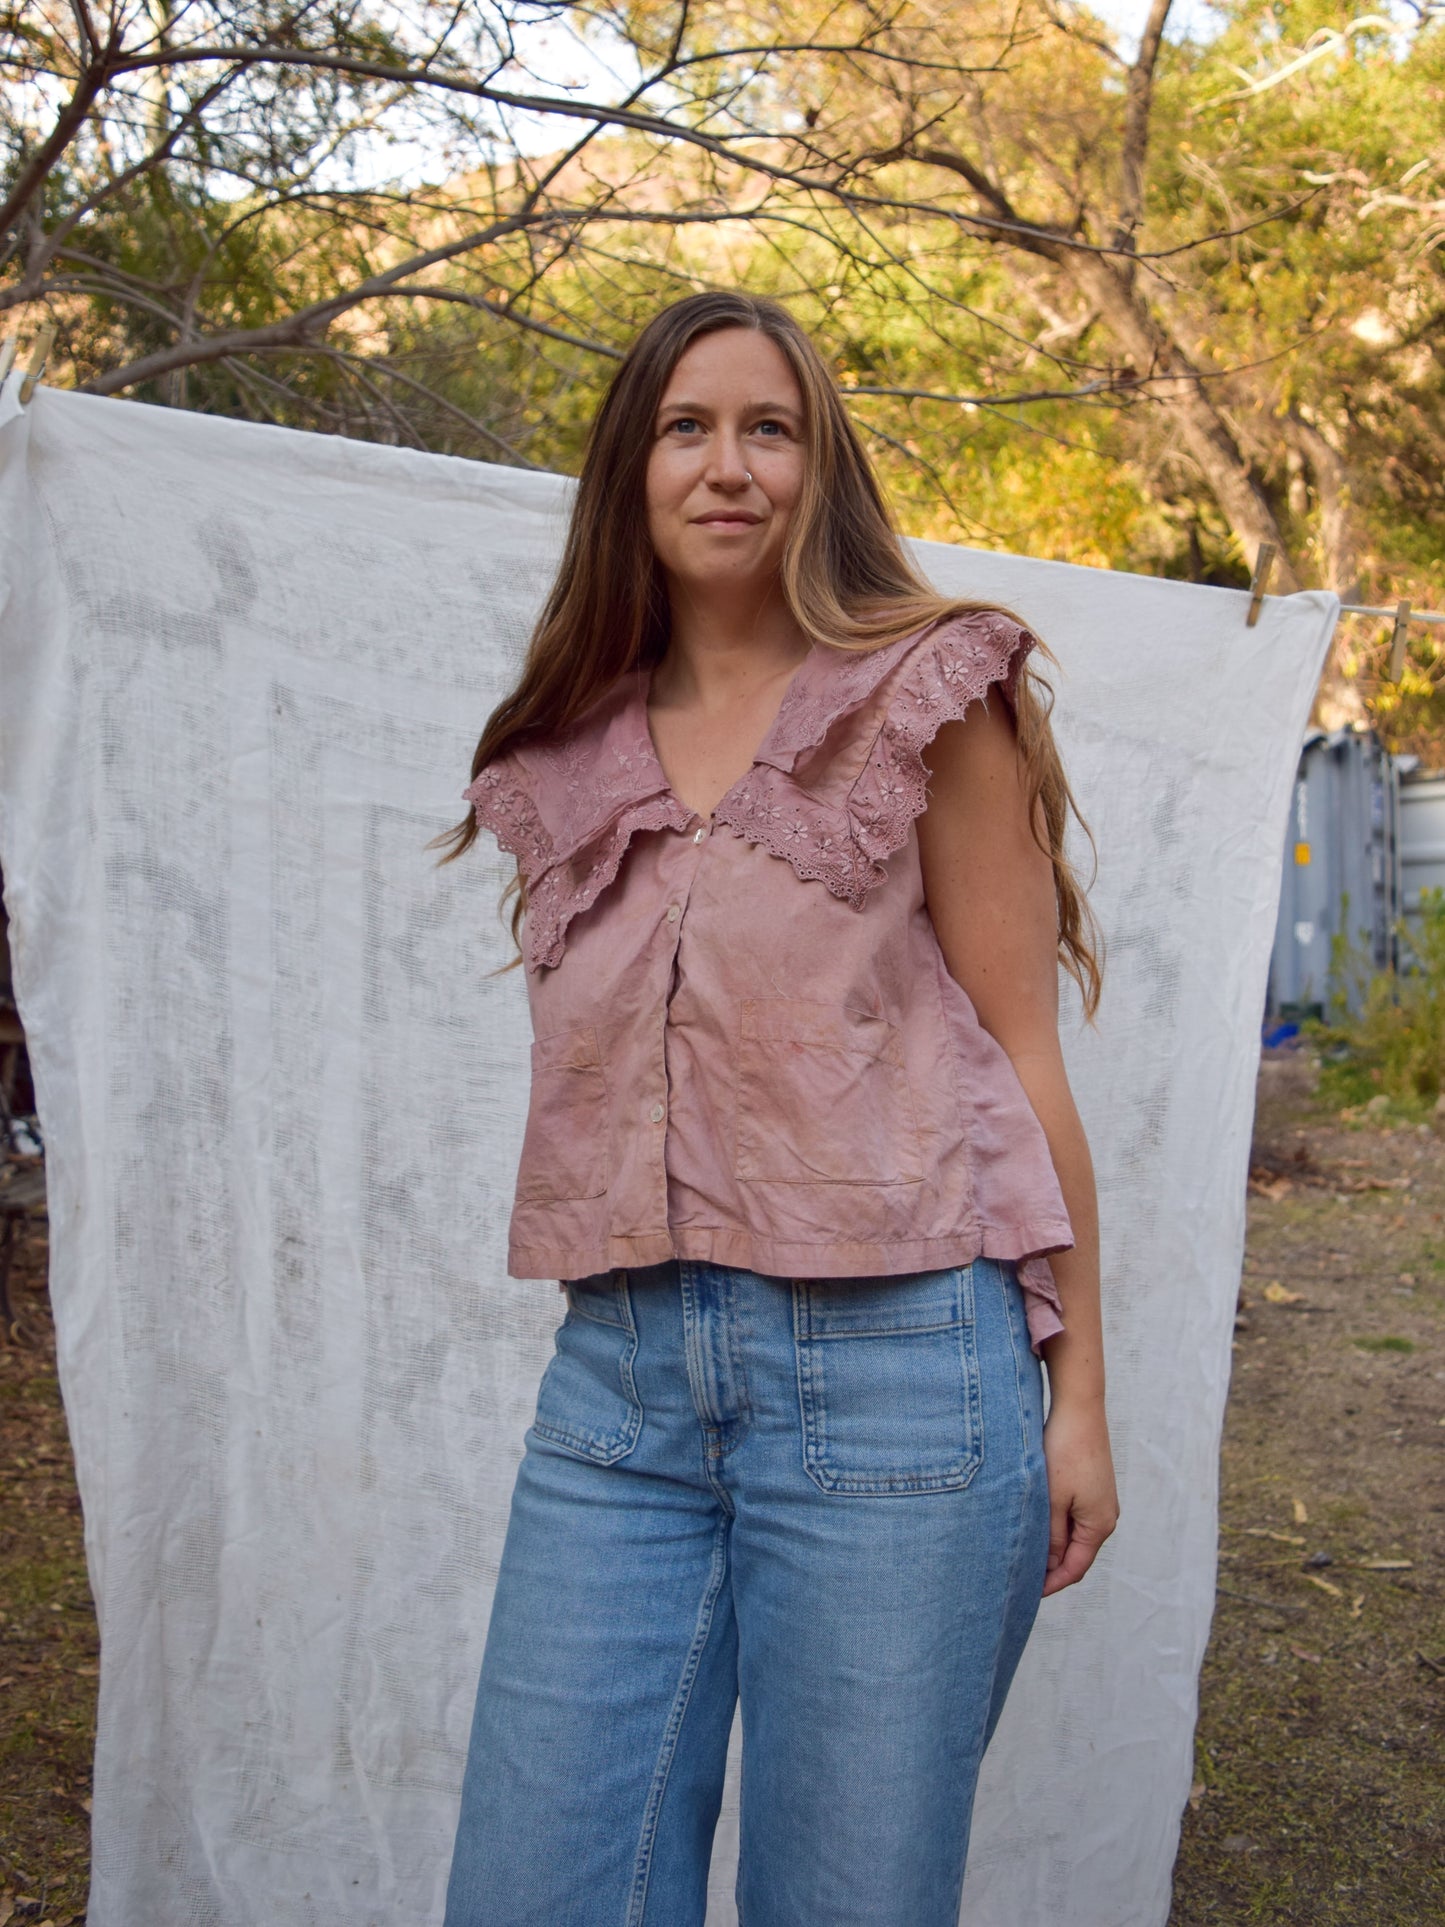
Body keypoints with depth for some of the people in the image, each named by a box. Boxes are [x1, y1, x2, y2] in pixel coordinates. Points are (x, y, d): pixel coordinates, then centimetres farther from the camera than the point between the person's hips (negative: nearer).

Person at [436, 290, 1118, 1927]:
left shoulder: (928, 699, 2)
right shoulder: (574, 758, 14)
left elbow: (1021, 1055, 0)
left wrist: (1078, 1393, -1)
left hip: (890, 1363, -4)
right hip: (616, 1373, 4)